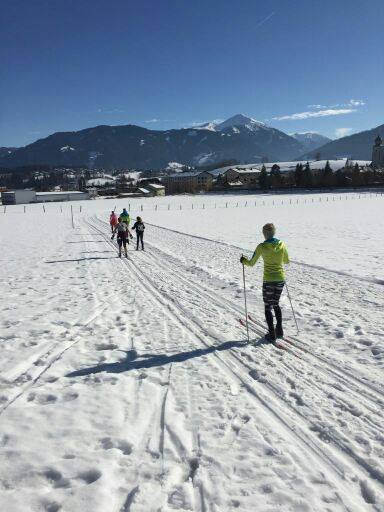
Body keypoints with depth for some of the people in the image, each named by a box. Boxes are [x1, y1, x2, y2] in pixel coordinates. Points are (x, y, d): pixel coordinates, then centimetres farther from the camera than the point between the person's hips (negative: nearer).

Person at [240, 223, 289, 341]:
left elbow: (251, 263, -4)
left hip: (269, 280, -4)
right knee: (276, 304, 23)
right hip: (281, 279, 5)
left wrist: (244, 260, 16)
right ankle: (279, 330, 25)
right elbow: (287, 261, 15)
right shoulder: (282, 244, 0)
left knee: (268, 307, 9)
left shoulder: (262, 247, -12)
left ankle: (272, 334, 8)